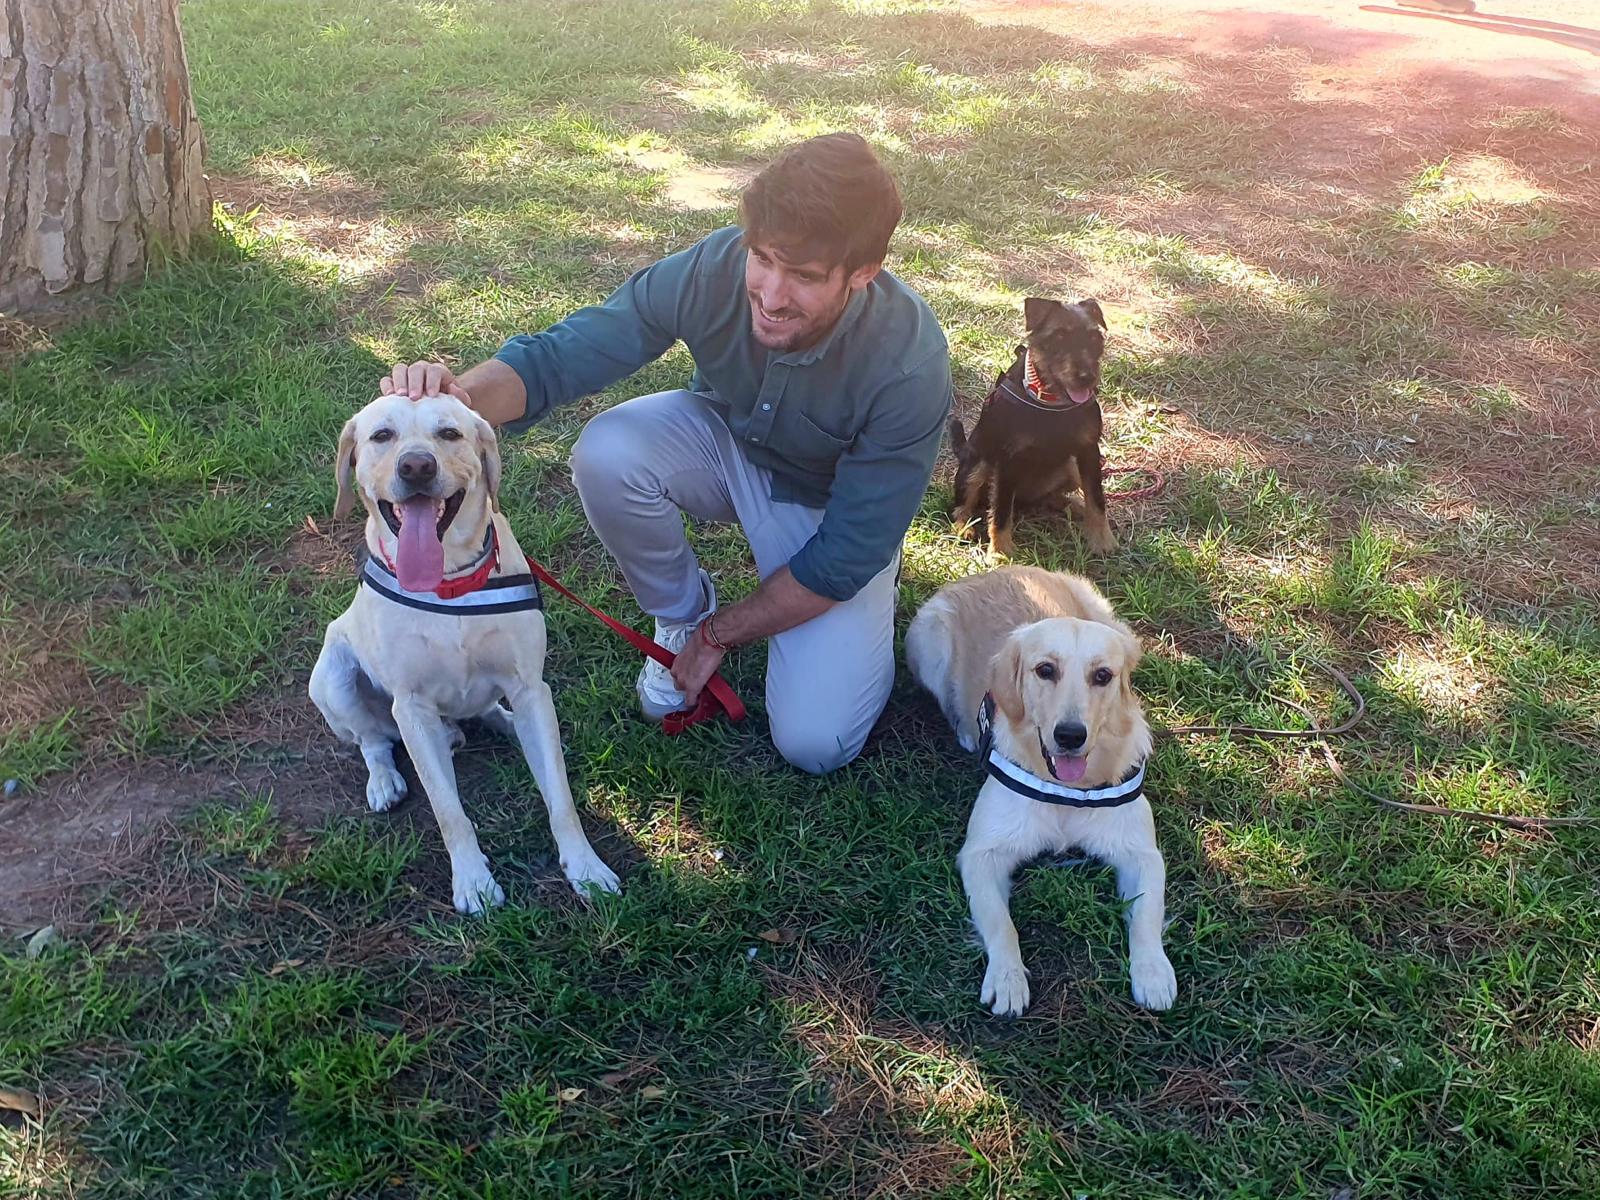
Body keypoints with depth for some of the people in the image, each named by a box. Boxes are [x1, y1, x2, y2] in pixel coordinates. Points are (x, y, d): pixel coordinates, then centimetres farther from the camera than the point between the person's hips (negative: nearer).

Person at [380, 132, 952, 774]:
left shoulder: (910, 366, -35)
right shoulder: (711, 269, -31)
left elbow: (844, 560, -25)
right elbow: (559, 353, -25)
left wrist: (721, 634, -16)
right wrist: (460, 395, -47)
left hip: (834, 508, -2)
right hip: (727, 439, 3)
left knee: (814, 742, -16)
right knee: (606, 453, -31)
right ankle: (681, 613, -1)